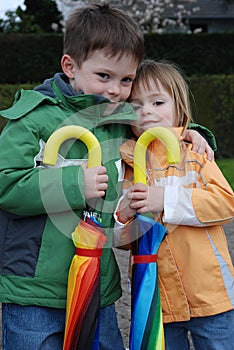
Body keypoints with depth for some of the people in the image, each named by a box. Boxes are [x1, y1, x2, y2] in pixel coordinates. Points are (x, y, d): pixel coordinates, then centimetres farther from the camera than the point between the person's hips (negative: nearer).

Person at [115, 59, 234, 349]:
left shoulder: (194, 151, 0)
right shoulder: (125, 165, 6)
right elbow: (120, 239, 8)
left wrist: (167, 200, -21)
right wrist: (122, 215, -14)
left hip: (209, 294, -2)